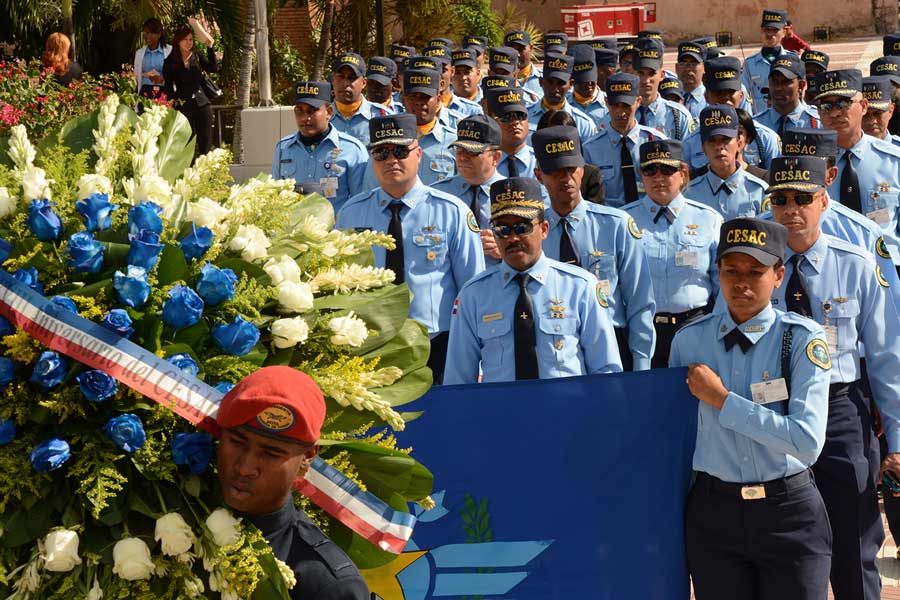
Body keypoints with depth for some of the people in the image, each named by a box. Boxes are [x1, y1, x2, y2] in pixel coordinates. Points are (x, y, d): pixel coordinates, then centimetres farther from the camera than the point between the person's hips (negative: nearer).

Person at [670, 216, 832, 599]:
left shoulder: (803, 339, -8)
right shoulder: (689, 341, 2)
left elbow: (807, 442, -18)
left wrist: (723, 400, -16)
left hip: (789, 514, -2)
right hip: (713, 511, 2)